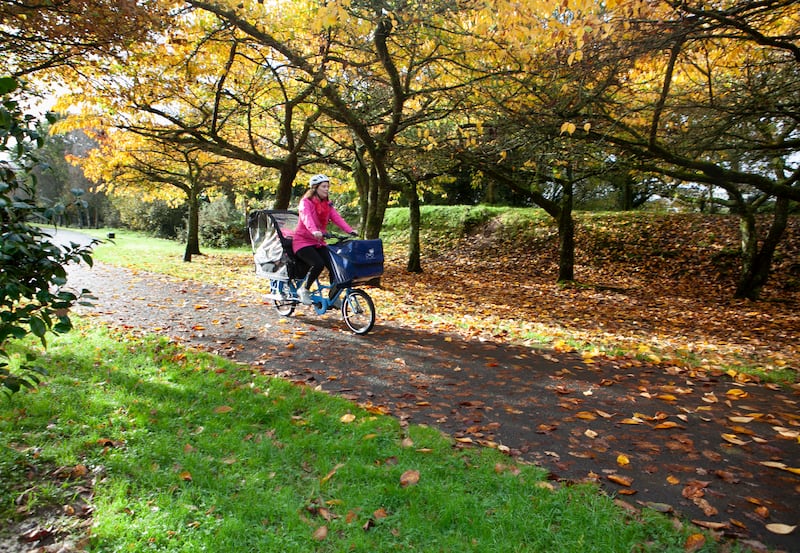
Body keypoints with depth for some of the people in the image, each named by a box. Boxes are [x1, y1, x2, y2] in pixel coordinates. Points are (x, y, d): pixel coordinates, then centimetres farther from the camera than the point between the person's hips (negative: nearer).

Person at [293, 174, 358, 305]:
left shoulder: (327, 205, 9)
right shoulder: (306, 202, -11)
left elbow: (337, 218, -5)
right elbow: (306, 218, -30)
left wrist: (350, 231, -22)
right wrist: (314, 231, -50)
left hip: (319, 242, 6)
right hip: (303, 241, -6)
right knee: (318, 264, -29)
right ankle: (303, 290, -6)